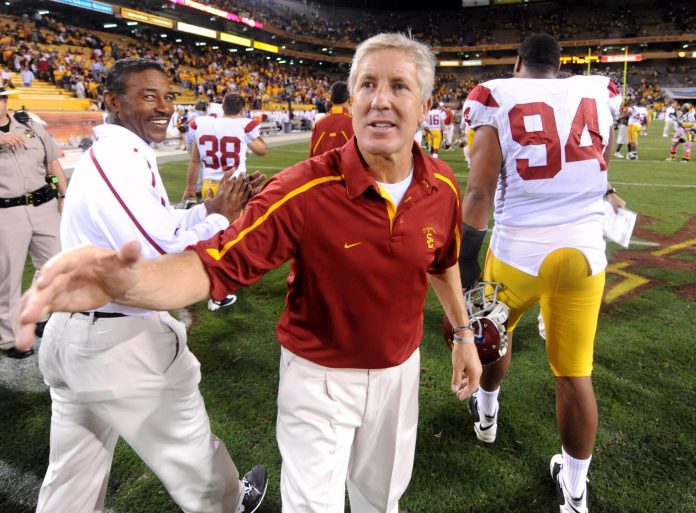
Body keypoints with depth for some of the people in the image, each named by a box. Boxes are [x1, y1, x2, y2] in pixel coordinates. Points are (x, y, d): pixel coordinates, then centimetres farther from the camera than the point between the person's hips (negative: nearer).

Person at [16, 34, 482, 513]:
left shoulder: (443, 185, -11)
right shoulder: (305, 189, -27)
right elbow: (216, 262, -32)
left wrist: (464, 333, 15)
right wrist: (131, 281, -51)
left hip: (399, 369, 5)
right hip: (320, 373, -4)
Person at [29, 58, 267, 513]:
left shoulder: (115, 156, 11)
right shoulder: (118, 161, -21)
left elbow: (154, 227, 13)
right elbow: (166, 258, -27)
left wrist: (209, 210, 1)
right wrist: (220, 220, -13)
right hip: (120, 340, -10)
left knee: (73, 469, 21)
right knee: (185, 439, 15)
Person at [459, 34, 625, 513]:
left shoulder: (498, 99, -3)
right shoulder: (600, 94, 7)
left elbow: (479, 192, -11)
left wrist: (466, 267, -8)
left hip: (518, 252, -2)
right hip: (585, 252, 3)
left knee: (495, 329, 26)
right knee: (576, 373, 12)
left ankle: (487, 411, 50)